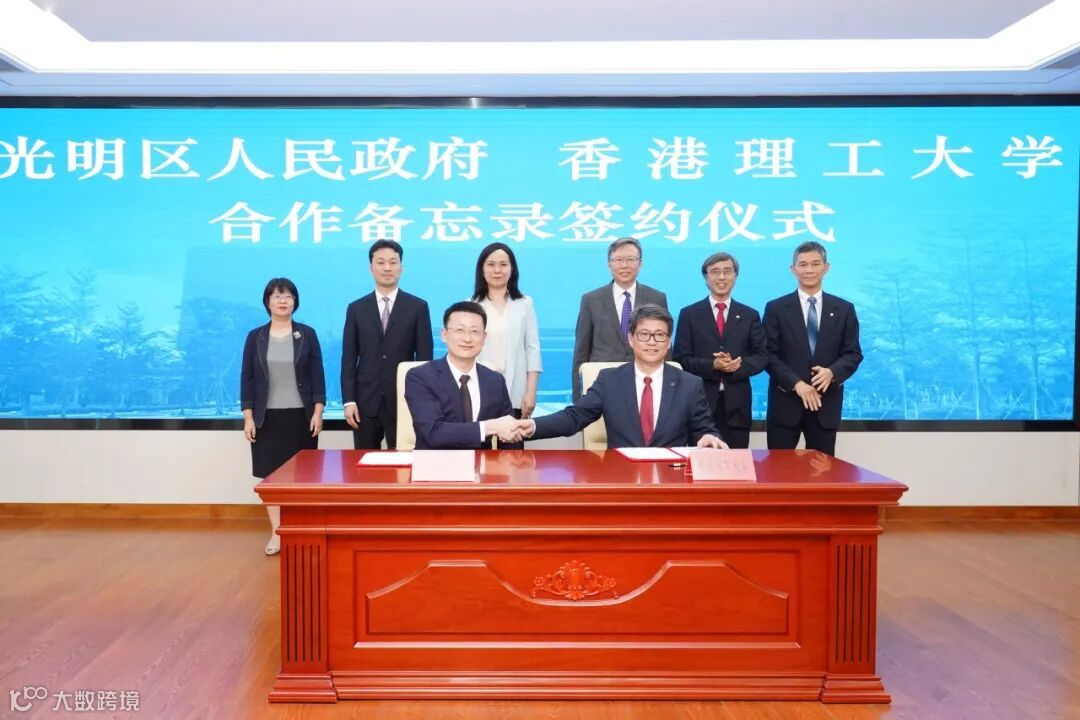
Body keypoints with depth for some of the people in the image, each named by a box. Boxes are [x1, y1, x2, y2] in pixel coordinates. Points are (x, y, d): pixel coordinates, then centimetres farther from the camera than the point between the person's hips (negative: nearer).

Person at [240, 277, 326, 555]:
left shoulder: (307, 334, 2)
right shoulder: (255, 337, 4)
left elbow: (317, 375, 1)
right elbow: (247, 378, 3)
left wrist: (318, 412, -6)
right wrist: (248, 417, -3)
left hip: (301, 416, -1)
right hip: (268, 417, 1)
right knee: (271, 474, 2)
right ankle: (276, 533, 9)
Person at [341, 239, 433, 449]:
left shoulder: (417, 307, 3)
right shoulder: (356, 309, 8)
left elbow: (424, 356, 1)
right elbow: (349, 358, 6)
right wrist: (348, 400, -3)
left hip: (404, 400, -2)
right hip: (365, 401, 2)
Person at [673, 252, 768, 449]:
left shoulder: (750, 315, 10)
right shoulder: (689, 314, 4)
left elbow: (763, 356, 6)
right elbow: (680, 359, -1)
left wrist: (739, 365, -14)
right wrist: (712, 365, -16)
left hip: (737, 405, 2)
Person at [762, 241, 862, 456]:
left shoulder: (844, 309, 8)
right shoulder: (776, 308, 2)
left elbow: (853, 353, 6)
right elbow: (769, 354, -3)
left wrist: (832, 372, -15)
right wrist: (796, 383, -15)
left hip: (826, 403, 2)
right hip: (786, 402, -2)